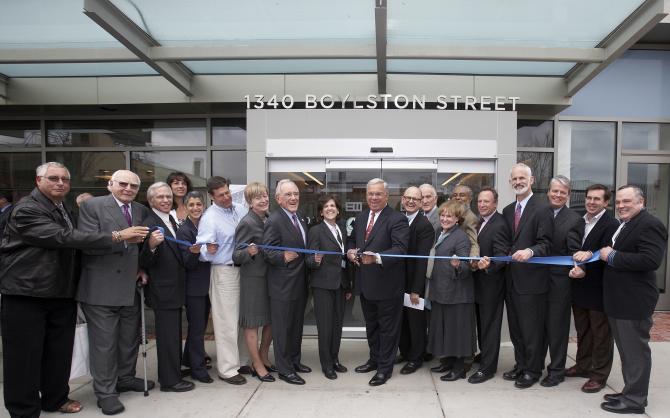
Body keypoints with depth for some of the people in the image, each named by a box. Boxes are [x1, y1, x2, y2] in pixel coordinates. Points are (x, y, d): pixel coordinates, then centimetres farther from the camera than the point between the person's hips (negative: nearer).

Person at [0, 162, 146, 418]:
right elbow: (63, 237, -27)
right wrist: (117, 236, -30)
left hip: (62, 293, 7)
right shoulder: (26, 209, -16)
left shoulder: (67, 211, 12)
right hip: (26, 293, -7)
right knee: (25, 353, 3)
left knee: (59, 350, 14)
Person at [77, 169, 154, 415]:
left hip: (130, 286, 6)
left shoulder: (142, 211, 10)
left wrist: (142, 268, 4)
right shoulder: (92, 206, -7)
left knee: (130, 338, 15)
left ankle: (125, 378, 33)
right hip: (100, 287, -5)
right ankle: (105, 392, 14)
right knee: (104, 341, 1)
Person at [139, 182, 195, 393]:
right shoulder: (150, 224, -17)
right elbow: (144, 263, -21)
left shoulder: (170, 221, 11)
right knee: (168, 335, 0)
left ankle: (172, 372, 34)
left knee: (173, 334, 20)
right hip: (163, 290, -9)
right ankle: (170, 380, 12)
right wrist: (151, 245, -38)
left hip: (174, 288, 9)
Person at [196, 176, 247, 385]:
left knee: (238, 320, 16)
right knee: (226, 323, 1)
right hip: (224, 272, -6)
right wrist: (208, 250, -41)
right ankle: (227, 369, 13)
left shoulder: (240, 210, 6)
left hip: (242, 269, 6)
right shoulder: (210, 217, -14)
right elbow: (202, 250, -22)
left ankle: (237, 361, 30)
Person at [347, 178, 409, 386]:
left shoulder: (397, 219, -15)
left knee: (388, 328, 8)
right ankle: (374, 359, 41)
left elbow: (400, 248, -24)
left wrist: (376, 257, -37)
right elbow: (352, 240, 19)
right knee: (371, 325, 22)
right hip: (365, 283, 7)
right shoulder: (361, 217, 9)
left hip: (387, 283, -7)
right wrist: (350, 251, -4)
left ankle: (385, 367, 23)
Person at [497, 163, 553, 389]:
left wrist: (530, 251, -33)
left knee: (532, 327, 4)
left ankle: (533, 370, 19)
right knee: (516, 326, 17)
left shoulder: (542, 208, -10)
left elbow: (545, 243, -15)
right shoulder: (507, 211, 13)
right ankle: (520, 365, 31)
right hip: (512, 277, 7)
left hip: (532, 278, -7)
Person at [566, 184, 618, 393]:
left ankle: (599, 374, 18)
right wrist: (574, 269, -8)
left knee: (601, 334, 7)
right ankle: (583, 365, 33)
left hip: (599, 289, -7)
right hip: (579, 287, 7)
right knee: (582, 330, 19)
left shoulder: (611, 225, -13)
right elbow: (573, 251, 9)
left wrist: (589, 255, -36)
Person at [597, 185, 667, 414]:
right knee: (627, 350, 18)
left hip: (634, 301, -10)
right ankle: (630, 391, 30)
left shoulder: (650, 225, -16)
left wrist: (612, 256, -21)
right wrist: (605, 255, 3)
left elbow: (650, 260, -27)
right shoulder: (622, 225, 15)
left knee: (635, 351, 1)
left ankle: (635, 400, 12)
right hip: (619, 299, 10)